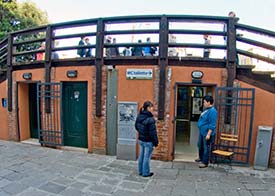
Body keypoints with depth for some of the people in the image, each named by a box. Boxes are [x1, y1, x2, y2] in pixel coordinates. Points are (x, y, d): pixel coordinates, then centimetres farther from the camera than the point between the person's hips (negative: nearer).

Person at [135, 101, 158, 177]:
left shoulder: (139, 116, 0)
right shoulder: (150, 119, -25)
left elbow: (136, 126, 13)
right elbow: (153, 132, -21)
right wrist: (156, 142, -11)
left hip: (141, 140, 8)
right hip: (148, 141, -8)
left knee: (141, 156, 18)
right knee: (147, 157, 7)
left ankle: (140, 171, 32)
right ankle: (146, 173, 22)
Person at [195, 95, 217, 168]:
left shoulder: (212, 111, -21)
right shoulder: (206, 109, 10)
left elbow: (212, 125, -23)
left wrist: (208, 134, -24)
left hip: (207, 133, -10)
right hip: (202, 132, 10)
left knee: (206, 148, 2)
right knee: (200, 145, 22)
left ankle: (205, 162, 15)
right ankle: (201, 158, 41)